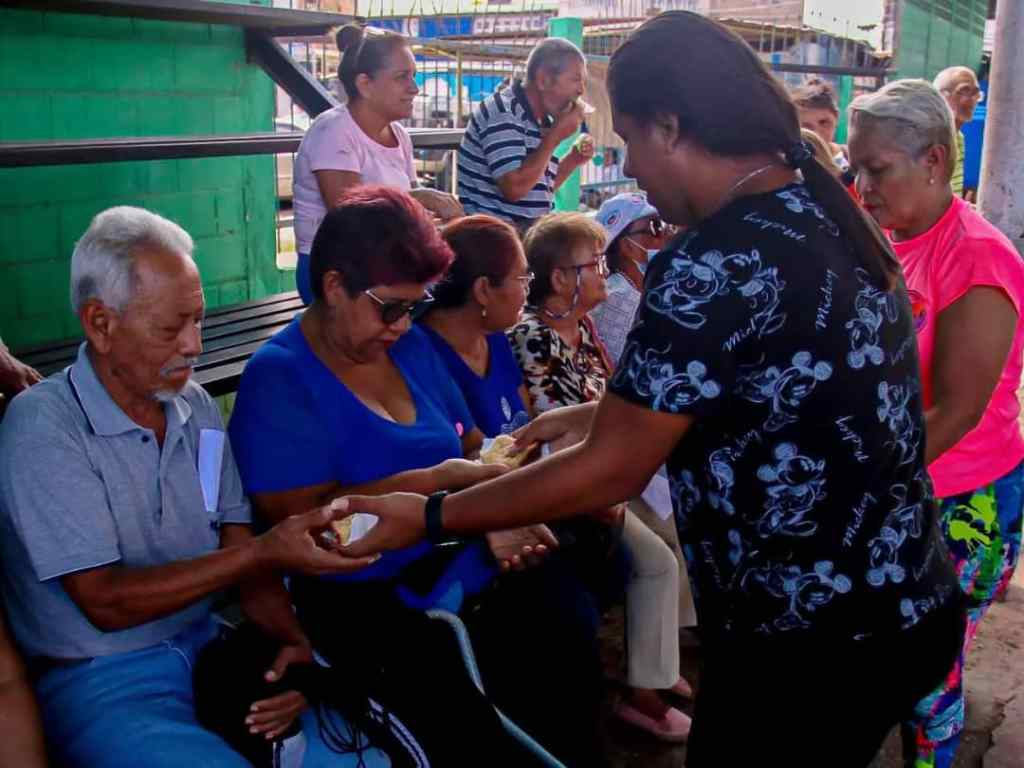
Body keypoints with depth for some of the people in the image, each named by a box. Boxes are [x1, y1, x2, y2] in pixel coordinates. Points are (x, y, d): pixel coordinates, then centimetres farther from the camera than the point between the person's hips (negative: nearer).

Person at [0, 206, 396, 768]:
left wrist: (291, 638, -14)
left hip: (208, 644, 6)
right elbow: (105, 602, -18)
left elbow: (237, 544, 4)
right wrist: (268, 551, -24)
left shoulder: (196, 407, 6)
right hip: (102, 680, -5)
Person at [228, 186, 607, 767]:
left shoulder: (412, 345, 11)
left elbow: (471, 446, 16)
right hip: (363, 597, -5)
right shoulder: (279, 377, -9)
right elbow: (303, 519, -17)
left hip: (463, 564, 6)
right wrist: (440, 479, -18)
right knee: (453, 696, -30)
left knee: (568, 622, -19)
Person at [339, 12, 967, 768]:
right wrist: (602, 414, 16)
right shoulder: (825, 214, 3)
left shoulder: (712, 267, -24)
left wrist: (429, 517, -8)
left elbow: (610, 474, -18)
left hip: (814, 643, -8)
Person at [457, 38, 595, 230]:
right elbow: (514, 188, -24)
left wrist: (573, 160, 5)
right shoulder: (503, 112, -13)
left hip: (528, 232, 8)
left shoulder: (538, 119, 13)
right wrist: (556, 136, -16)